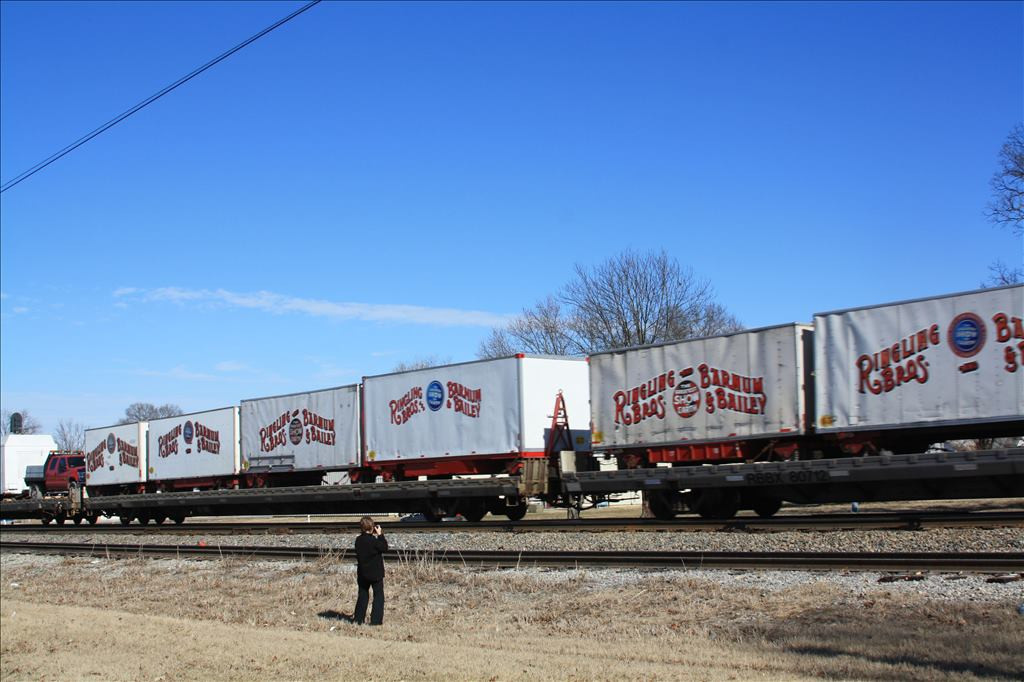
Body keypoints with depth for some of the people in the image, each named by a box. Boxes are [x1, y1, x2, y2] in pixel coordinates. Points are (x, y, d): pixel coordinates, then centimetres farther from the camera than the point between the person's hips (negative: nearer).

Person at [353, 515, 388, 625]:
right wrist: (380, 535, -5)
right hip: (376, 573, -6)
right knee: (378, 595, 5)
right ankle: (376, 619, 2)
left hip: (362, 573, 6)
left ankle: (358, 619, 17)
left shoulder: (358, 540, -1)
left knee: (363, 595, 15)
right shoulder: (374, 541, -19)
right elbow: (384, 548, -9)